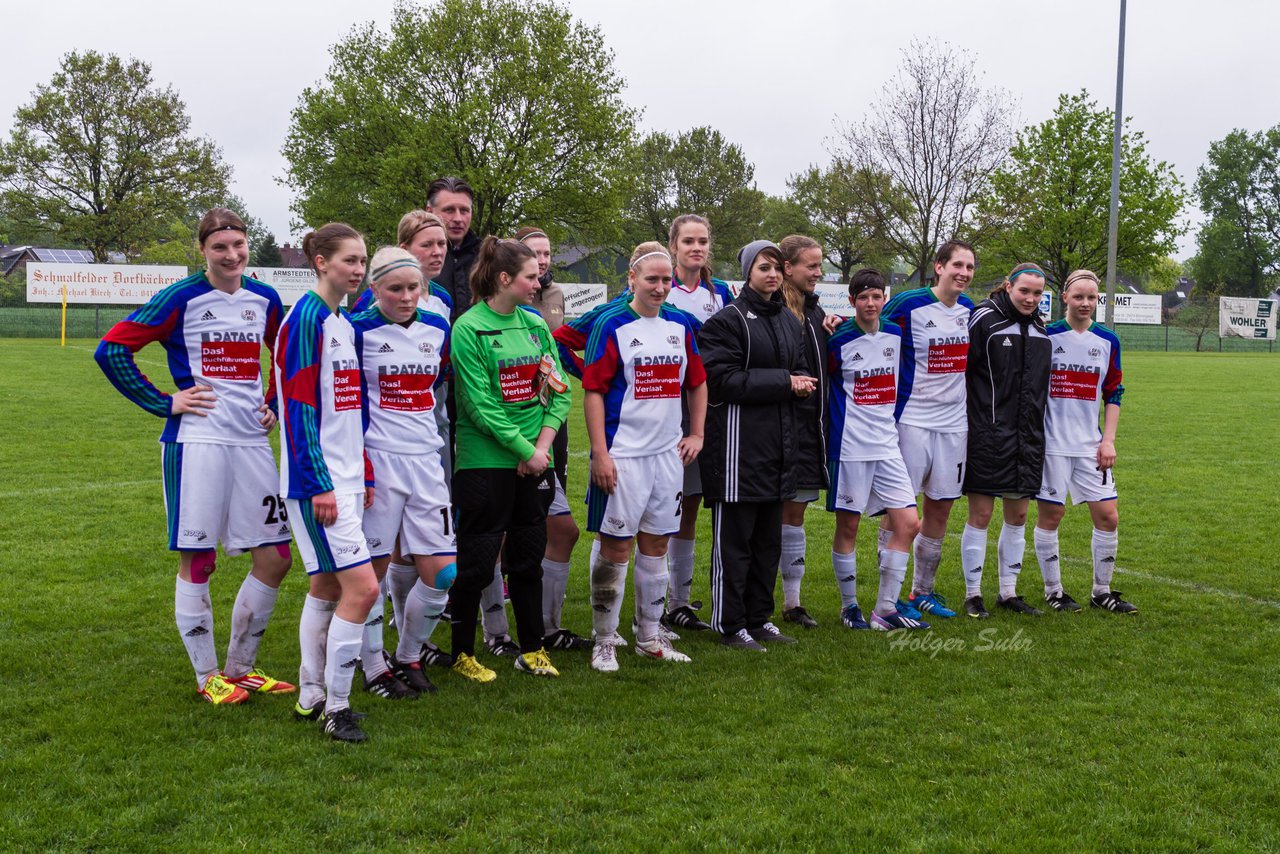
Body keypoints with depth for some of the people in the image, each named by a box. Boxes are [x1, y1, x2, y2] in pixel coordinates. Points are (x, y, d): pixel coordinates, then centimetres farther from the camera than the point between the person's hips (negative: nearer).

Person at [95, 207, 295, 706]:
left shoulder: (264, 300, 10)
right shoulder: (183, 298, -5)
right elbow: (111, 349, -7)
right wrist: (164, 403, -8)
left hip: (251, 441, 5)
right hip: (195, 440, -5)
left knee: (275, 559, 4)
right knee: (197, 561, 1)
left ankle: (240, 668, 21)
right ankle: (208, 677, 16)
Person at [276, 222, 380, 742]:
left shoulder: (344, 323, 14)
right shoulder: (306, 318, -13)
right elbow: (298, 407, -17)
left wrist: (364, 475, 18)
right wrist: (319, 484, -19)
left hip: (345, 479, 9)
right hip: (318, 480, -9)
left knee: (327, 586, 14)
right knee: (362, 586, -11)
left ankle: (311, 696, 24)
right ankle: (335, 707, 0)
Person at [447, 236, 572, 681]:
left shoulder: (535, 324, 8)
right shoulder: (469, 328, -10)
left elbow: (559, 390, 6)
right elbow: (480, 405, -15)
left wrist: (542, 446, -6)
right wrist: (525, 450, -13)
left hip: (534, 462, 6)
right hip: (485, 462, -6)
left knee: (529, 557, 13)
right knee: (477, 562, 1)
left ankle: (531, 649, 25)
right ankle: (462, 653, 16)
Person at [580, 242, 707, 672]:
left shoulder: (680, 325, 9)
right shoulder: (611, 325, -7)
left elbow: (697, 382, 21)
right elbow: (593, 391, -10)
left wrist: (697, 434, 13)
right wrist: (600, 453, -15)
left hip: (668, 453, 5)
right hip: (623, 454, -5)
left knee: (656, 544, 12)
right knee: (616, 546, 0)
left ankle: (649, 637, 24)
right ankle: (605, 641, 12)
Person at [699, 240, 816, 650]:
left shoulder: (790, 321, 16)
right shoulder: (727, 319, -8)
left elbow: (801, 371, 23)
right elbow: (724, 380, -16)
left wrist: (802, 384, -2)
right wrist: (783, 382, -15)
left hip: (778, 441, 8)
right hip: (739, 441, -8)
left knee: (768, 537, 13)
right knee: (734, 539, -2)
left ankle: (759, 617, 24)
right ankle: (730, 625, 7)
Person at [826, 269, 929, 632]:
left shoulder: (895, 334, 7)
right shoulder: (838, 340, -8)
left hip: (887, 445, 5)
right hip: (850, 446, -5)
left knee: (908, 523, 0)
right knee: (848, 526, 2)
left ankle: (885, 609, 7)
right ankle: (849, 606, 17)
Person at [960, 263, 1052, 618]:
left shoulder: (1040, 328, 12)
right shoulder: (984, 319, -8)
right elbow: (958, 368, -9)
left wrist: (1036, 430, 17)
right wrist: (965, 417, -10)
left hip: (1028, 438, 6)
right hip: (987, 436, -6)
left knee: (1018, 514, 10)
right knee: (980, 514, -2)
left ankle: (1009, 592, 21)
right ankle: (973, 594, 9)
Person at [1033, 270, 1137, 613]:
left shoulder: (1108, 341, 7)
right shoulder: (1045, 336, -3)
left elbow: (1113, 393, 12)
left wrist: (1109, 440, 3)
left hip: (1091, 445, 3)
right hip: (1052, 443, -3)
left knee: (1108, 516, 2)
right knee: (1051, 514, 1)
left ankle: (1101, 592, 17)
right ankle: (1053, 591, 16)